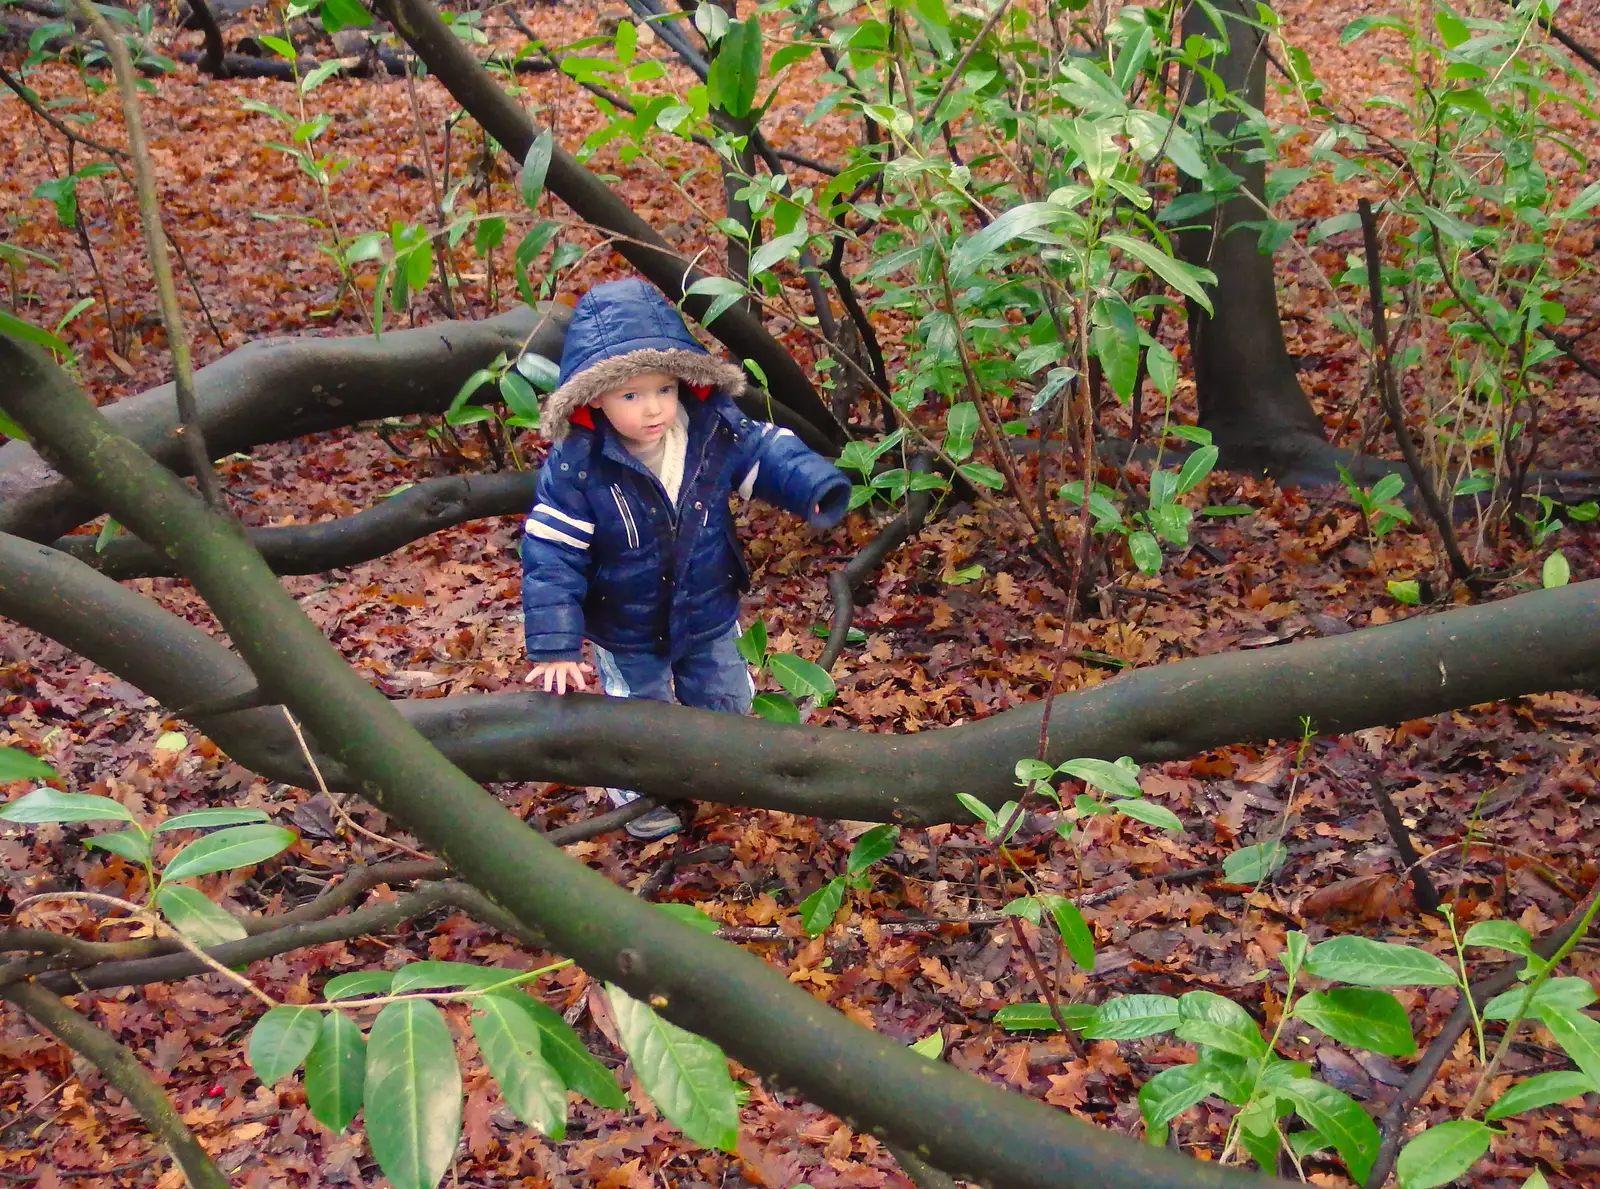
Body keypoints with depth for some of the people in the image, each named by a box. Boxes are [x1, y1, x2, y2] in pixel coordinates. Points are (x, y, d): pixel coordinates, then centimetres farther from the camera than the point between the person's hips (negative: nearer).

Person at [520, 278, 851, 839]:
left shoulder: (715, 431, -22)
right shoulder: (576, 467, -29)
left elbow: (768, 452, -6)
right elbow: (550, 555, -25)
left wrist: (815, 485, -26)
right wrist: (555, 646, -27)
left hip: (710, 618, 3)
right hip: (627, 634, -3)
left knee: (725, 704, 27)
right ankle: (638, 795, 52)